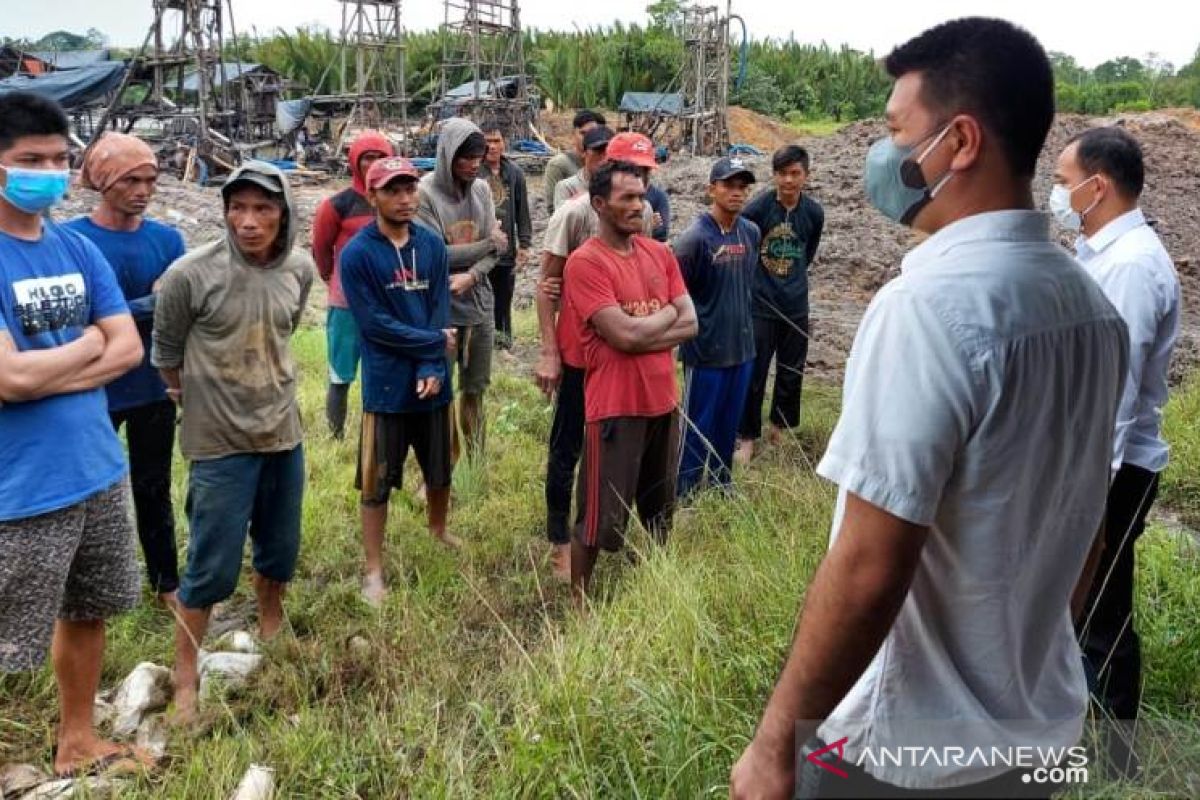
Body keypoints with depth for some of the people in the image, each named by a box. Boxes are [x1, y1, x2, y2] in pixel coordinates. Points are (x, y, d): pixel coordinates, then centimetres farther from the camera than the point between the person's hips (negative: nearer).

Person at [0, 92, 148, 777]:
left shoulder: (79, 249, 5)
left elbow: (129, 348, 0)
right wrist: (85, 345, -7)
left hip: (100, 471, 7)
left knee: (88, 613, 21)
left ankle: (78, 742, 41)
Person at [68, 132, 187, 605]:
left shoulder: (167, 239, -1)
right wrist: (152, 305, -18)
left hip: (154, 388, 3)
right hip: (94, 393, -2)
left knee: (153, 489, 17)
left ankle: (166, 583, 31)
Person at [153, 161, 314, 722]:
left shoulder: (302, 269, -5)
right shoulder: (190, 274, -19)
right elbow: (166, 352, -3)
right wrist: (196, 400, 10)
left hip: (283, 432, 5)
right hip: (220, 442, -5)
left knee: (280, 552, 19)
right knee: (213, 568, 0)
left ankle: (271, 637, 44)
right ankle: (185, 681, 19)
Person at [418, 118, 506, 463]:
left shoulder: (481, 189, 3)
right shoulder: (425, 193, -13)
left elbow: (497, 247, 1)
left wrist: (472, 276, -17)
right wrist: (486, 245, -7)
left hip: (480, 301, 5)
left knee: (476, 386, 15)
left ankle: (475, 460, 29)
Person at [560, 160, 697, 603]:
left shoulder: (660, 253, 8)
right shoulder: (585, 262, -14)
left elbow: (690, 324, 2)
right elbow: (623, 335, -22)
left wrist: (642, 333, -13)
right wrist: (668, 312, -5)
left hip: (664, 400, 7)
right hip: (616, 406, -7)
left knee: (660, 511, 22)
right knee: (599, 518, 4)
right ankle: (579, 603, 22)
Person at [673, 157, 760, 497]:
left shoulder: (751, 233, 4)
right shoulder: (695, 237, -16)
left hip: (742, 345, 6)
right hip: (706, 349, -6)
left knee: (729, 421, 18)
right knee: (697, 424, 4)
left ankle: (721, 479, 35)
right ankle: (683, 491, 18)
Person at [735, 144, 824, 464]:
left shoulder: (814, 213, -2)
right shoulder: (757, 208, -14)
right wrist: (751, 281, 0)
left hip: (796, 305, 4)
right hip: (760, 305, -4)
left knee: (792, 372, 14)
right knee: (753, 374, 1)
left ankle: (779, 426, 33)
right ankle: (747, 438, 14)